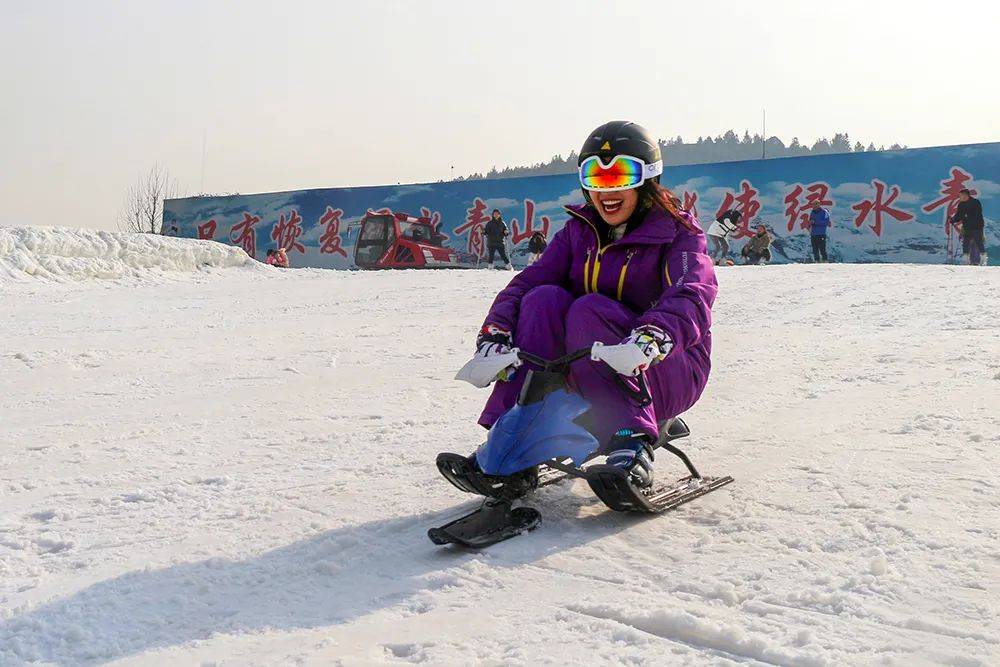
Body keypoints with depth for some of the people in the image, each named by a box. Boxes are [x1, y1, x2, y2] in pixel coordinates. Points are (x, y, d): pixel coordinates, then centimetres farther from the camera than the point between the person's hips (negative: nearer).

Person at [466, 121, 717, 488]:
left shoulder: (677, 234, -6)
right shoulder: (578, 233, 8)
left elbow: (691, 298, -27)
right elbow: (525, 282, -6)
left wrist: (648, 339, -48)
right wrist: (494, 334, -26)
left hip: (667, 374, -4)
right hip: (587, 374, 5)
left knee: (589, 310, -30)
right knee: (544, 299, -20)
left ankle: (631, 443, -36)